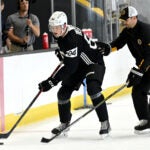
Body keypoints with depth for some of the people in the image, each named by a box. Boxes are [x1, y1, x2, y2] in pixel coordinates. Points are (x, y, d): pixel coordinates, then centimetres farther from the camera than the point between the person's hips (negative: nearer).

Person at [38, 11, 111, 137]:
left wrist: (51, 82, -39)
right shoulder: (59, 34, -9)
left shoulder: (73, 37, -36)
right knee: (63, 92, 2)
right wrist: (61, 52, 3)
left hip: (94, 62, -9)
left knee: (93, 89, -31)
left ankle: (105, 123, -21)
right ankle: (64, 123, 23)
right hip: (78, 64, 9)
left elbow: (69, 67, -38)